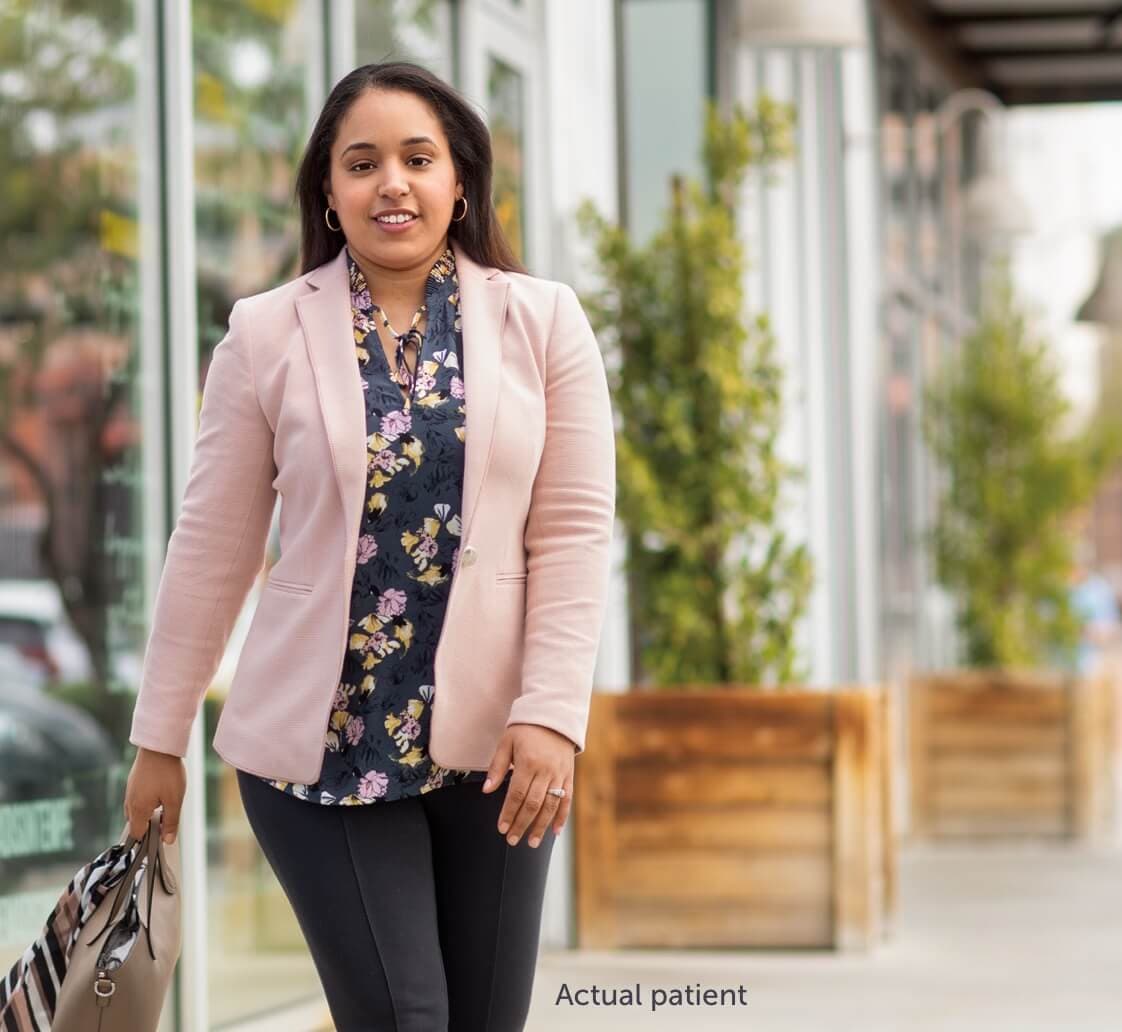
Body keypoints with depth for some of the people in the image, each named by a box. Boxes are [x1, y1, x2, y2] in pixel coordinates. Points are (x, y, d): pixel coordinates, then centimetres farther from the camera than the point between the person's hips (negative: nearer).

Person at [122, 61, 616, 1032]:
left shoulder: (544, 320, 1)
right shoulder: (268, 334, -1)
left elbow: (574, 531, -2)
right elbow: (213, 547, 3)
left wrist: (551, 713, -11)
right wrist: (161, 735, 6)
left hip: (490, 738, 2)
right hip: (319, 740, -1)